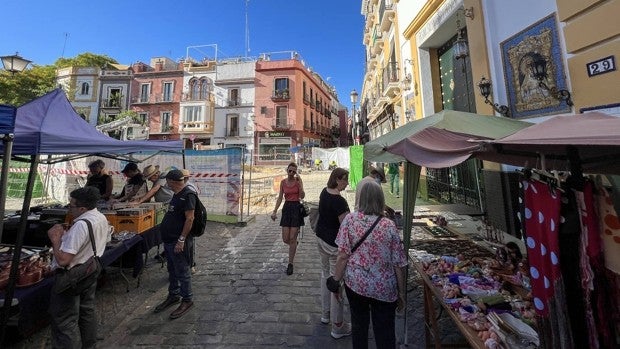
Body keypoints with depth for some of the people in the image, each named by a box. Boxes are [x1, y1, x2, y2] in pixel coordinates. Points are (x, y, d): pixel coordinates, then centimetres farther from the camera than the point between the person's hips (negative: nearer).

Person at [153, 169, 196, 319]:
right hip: (169, 240, 10)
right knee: (172, 270, 22)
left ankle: (187, 300, 20)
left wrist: (181, 240, -24)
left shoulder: (187, 195, -20)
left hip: (178, 242, -10)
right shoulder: (177, 194, 11)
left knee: (182, 272, 4)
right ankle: (173, 295, 39)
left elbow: (190, 219, -24)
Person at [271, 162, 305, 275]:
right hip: (286, 208, 3)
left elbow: (302, 196, -14)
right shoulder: (283, 182, 6)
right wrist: (275, 211, 4)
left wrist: (299, 182, -20)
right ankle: (294, 245, 40)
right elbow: (280, 198, 10)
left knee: (292, 239, -1)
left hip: (296, 208, -3)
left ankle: (290, 264, 15)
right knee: (285, 239, 3)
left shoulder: (298, 181, -3)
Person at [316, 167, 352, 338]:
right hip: (334, 244, -9)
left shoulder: (324, 192, 0)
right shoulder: (340, 201, -26)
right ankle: (337, 326, 22)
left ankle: (326, 313, 41)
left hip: (320, 237, 9)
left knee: (325, 274, 22)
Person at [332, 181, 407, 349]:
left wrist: (336, 281, 1)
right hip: (384, 289, -1)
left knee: (359, 326, 23)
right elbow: (399, 264, -8)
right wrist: (401, 293, 6)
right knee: (385, 334, 19)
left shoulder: (349, 219, -14)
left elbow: (342, 256, -12)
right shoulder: (389, 226, -14)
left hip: (355, 284, 1)